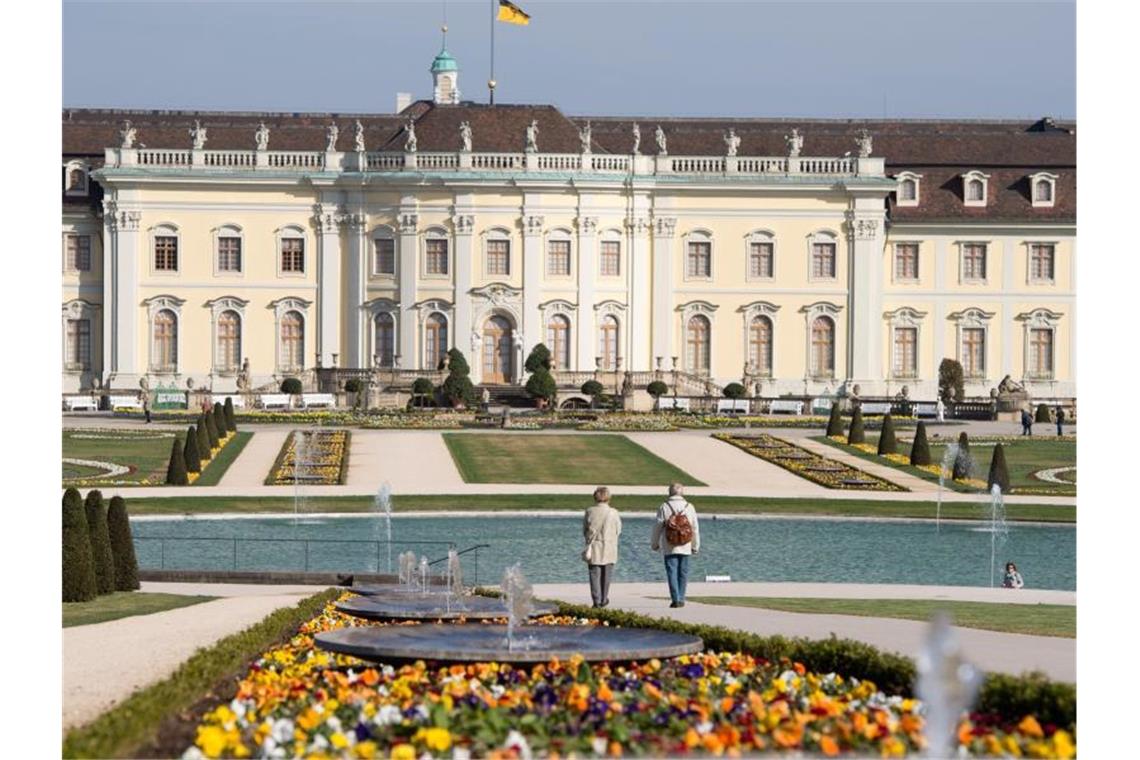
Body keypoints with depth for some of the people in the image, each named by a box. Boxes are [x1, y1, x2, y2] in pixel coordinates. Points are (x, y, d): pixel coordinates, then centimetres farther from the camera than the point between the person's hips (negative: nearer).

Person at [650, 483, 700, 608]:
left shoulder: (664, 508, -4)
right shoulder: (689, 507, 2)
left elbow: (657, 527, 1)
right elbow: (695, 528, 6)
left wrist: (655, 544, 14)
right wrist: (696, 546, 16)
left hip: (669, 548, -2)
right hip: (685, 548, 2)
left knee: (672, 572, -1)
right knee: (683, 573, 11)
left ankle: (675, 599, -10)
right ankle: (681, 599, 12)